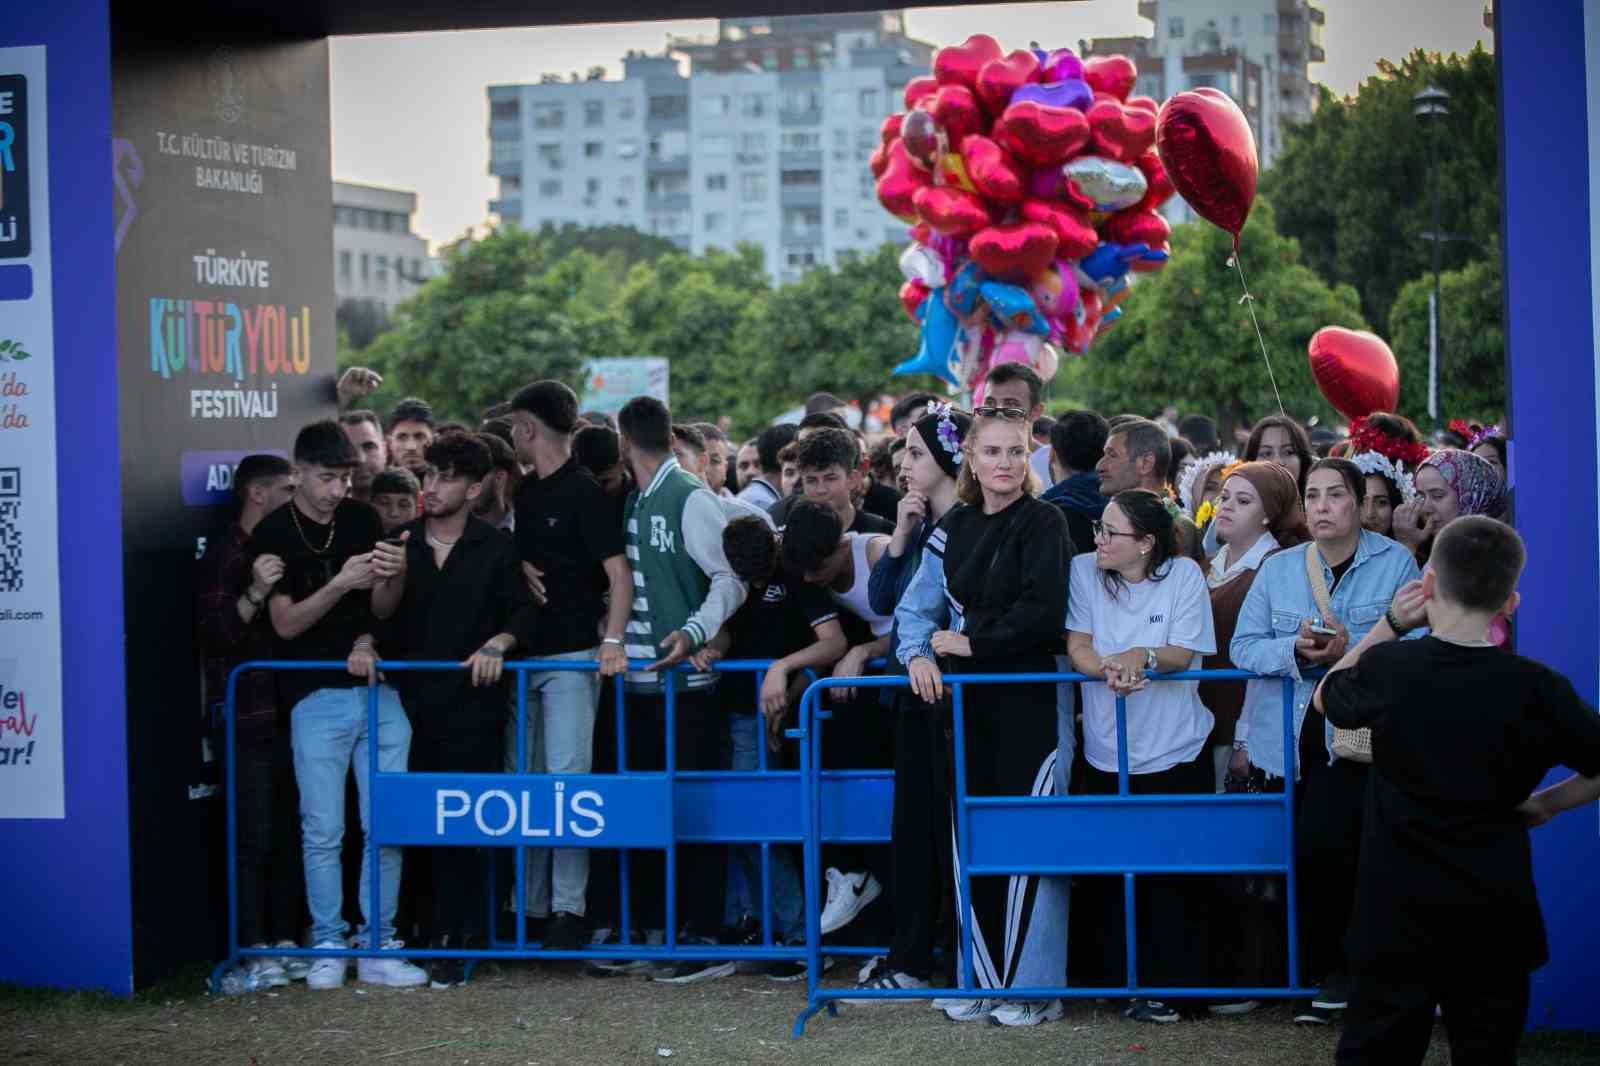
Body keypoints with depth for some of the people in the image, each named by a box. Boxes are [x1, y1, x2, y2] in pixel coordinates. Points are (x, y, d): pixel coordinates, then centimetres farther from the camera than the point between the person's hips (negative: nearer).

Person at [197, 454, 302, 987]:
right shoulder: (226, 554, -4)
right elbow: (214, 633, -14)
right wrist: (253, 594, -29)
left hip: (292, 714, 6)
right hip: (249, 719, -6)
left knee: (291, 834, 6)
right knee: (255, 836, -6)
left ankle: (286, 939, 11)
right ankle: (255, 949, -1)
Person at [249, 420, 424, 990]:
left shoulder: (362, 520, 8)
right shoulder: (274, 533, -3)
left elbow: (380, 610, 11)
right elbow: (286, 623, -7)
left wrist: (392, 578, -12)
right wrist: (340, 584, -21)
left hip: (376, 688, 3)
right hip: (316, 697, -3)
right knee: (323, 830, -2)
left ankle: (379, 948, 8)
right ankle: (328, 946, 9)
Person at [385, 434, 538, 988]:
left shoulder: (496, 548, 3)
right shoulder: (399, 543, 10)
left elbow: (523, 614, 3)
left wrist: (498, 643, -15)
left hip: (472, 704, -3)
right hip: (414, 702, 3)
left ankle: (452, 942, -1)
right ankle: (469, 925, 15)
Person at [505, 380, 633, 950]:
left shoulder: (584, 492, -7)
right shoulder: (525, 491, 14)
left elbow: (618, 572, -13)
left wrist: (613, 639, -24)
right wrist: (520, 566, 5)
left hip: (572, 655, -7)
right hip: (523, 654, 7)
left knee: (567, 776, -9)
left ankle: (568, 909, -7)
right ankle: (529, 908, 14)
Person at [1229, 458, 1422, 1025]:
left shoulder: (1395, 563, -1)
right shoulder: (1278, 569, 10)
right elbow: (1243, 646, 2)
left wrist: (1350, 651, -24)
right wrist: (1296, 649, -16)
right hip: (1286, 738, 4)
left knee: (1321, 847, -19)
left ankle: (1331, 968, 2)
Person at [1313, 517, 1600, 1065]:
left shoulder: (1388, 668, -8)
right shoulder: (1535, 688, -11)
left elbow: (1327, 697, 14)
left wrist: (1388, 626, 11)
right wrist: (1546, 803, 6)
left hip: (1396, 914, 0)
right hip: (1495, 920, 0)